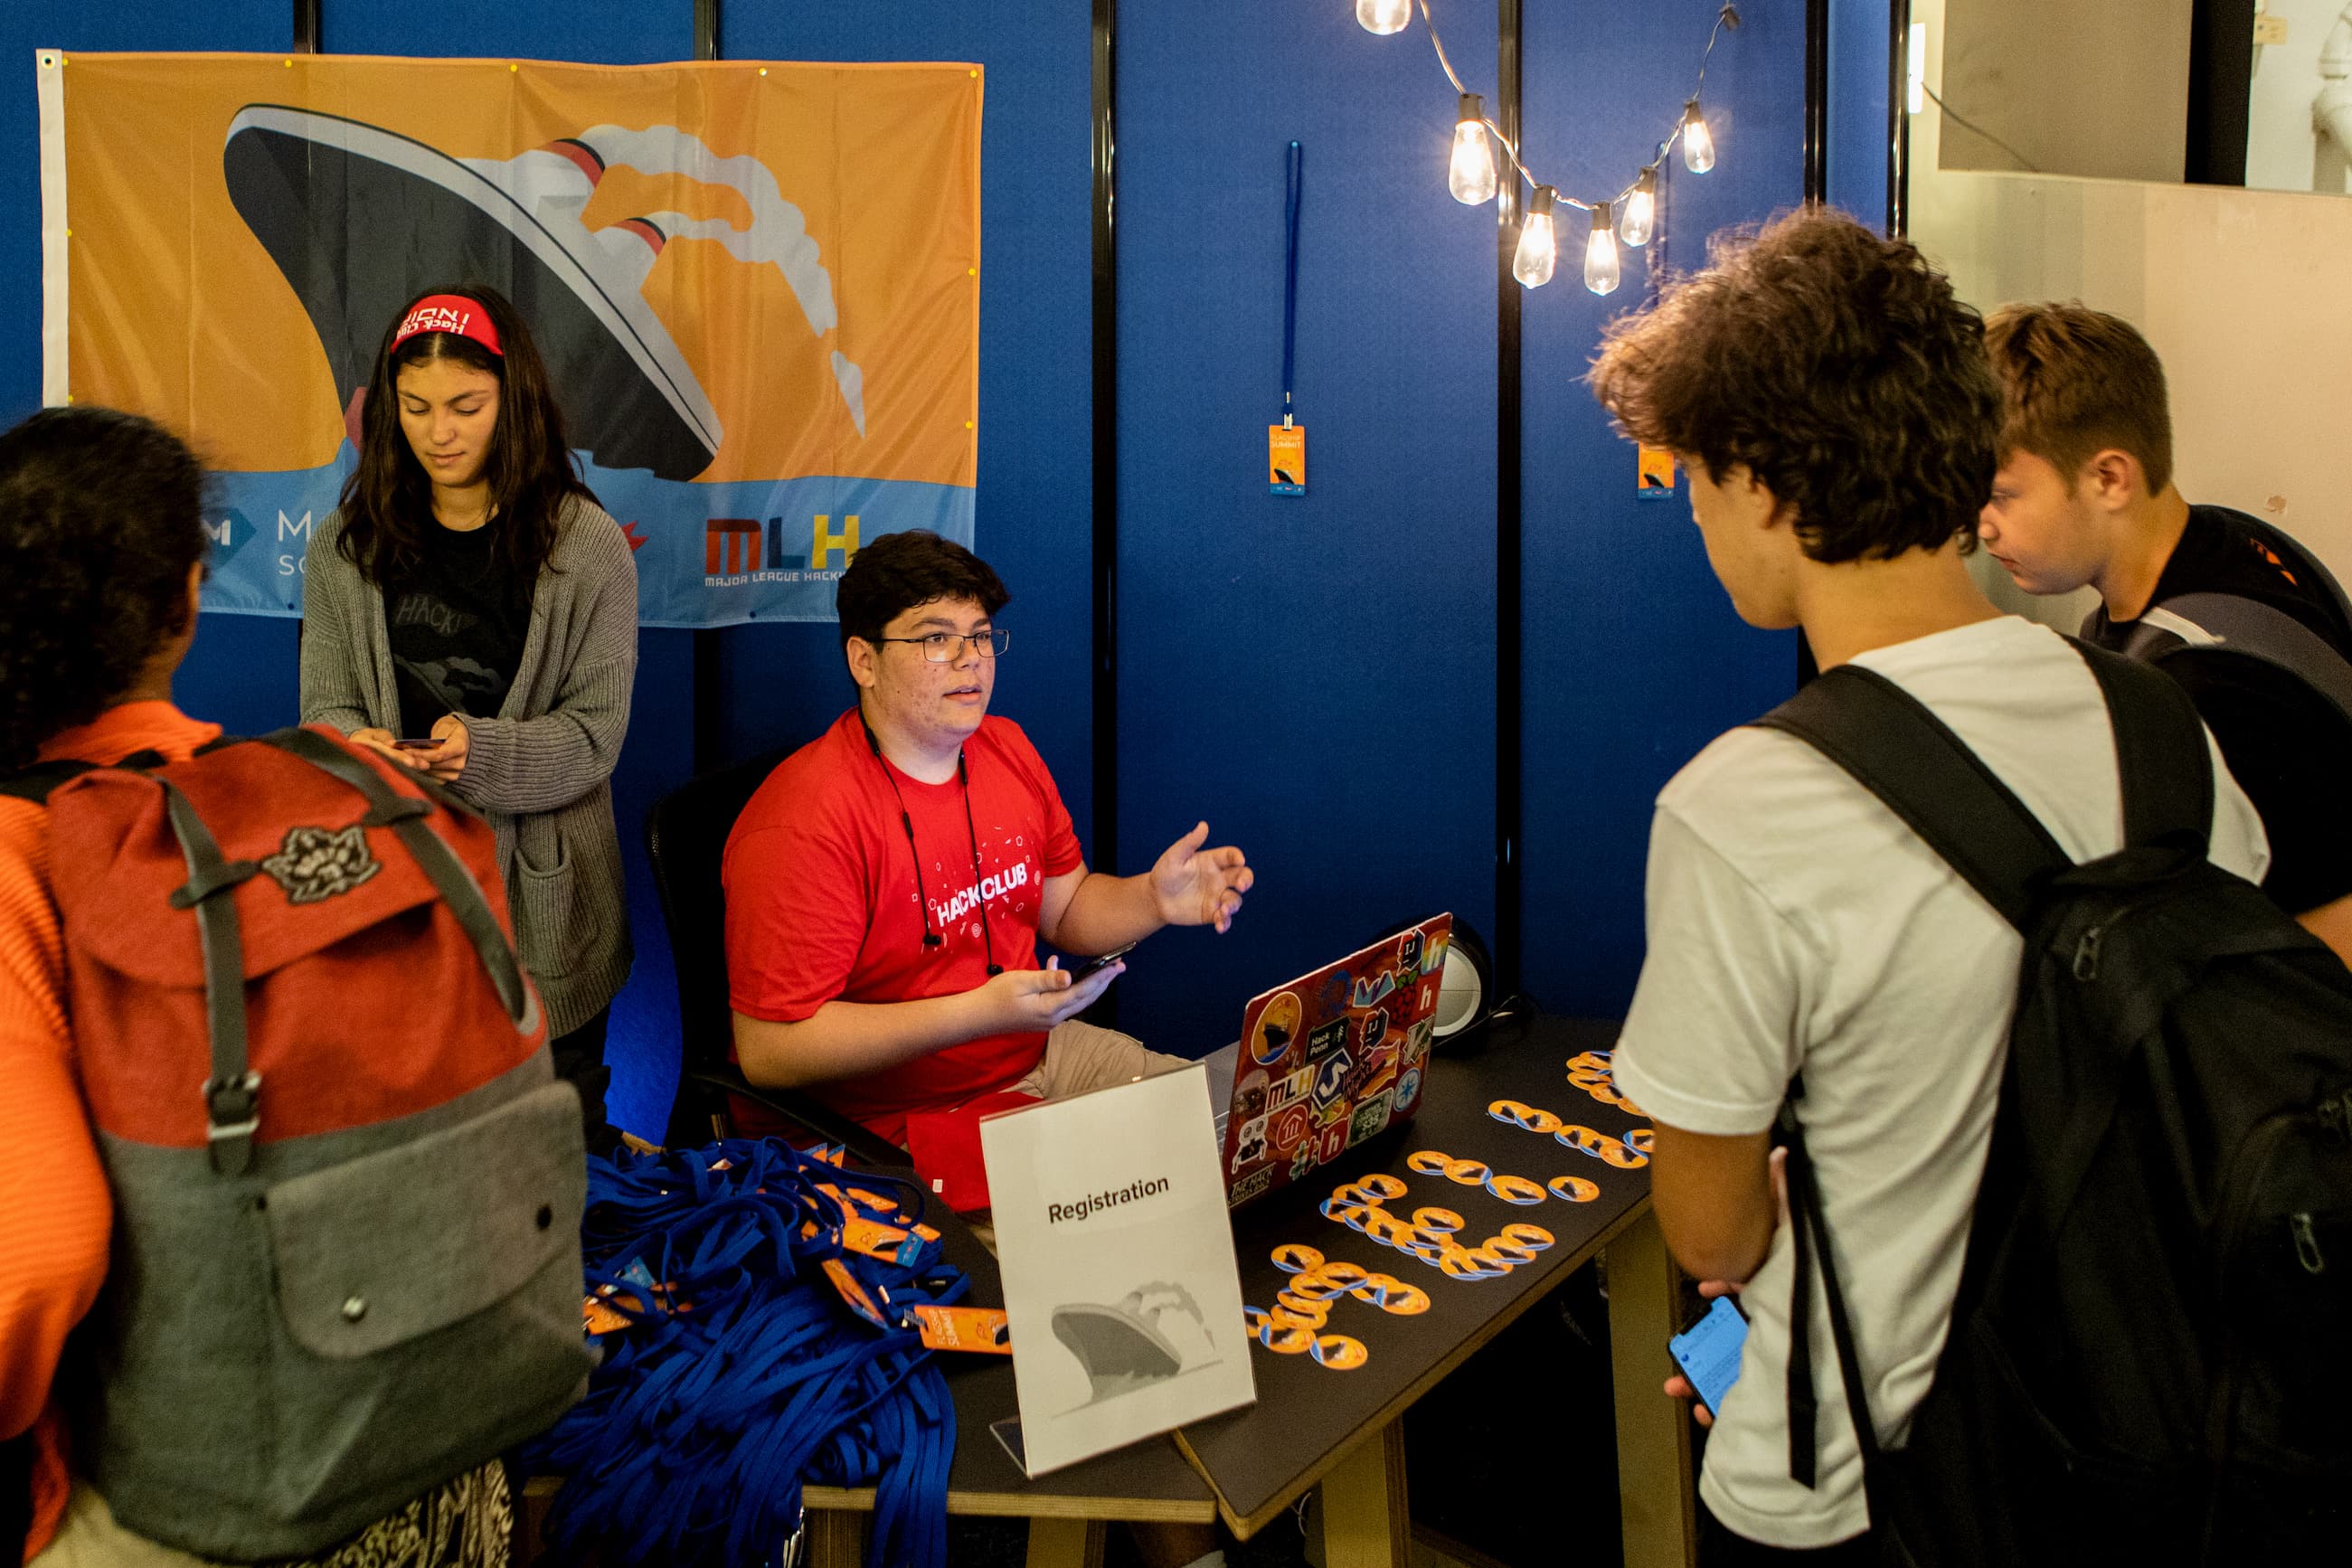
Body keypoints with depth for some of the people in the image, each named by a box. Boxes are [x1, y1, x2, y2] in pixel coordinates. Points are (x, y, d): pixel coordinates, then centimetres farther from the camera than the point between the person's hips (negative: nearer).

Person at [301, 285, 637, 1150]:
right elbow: (326, 705, 5)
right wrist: (355, 748, -18)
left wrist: (481, 754, -25)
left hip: (539, 895, -2)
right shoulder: (346, 544, 7)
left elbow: (594, 731, -8)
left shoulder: (586, 545, -3)